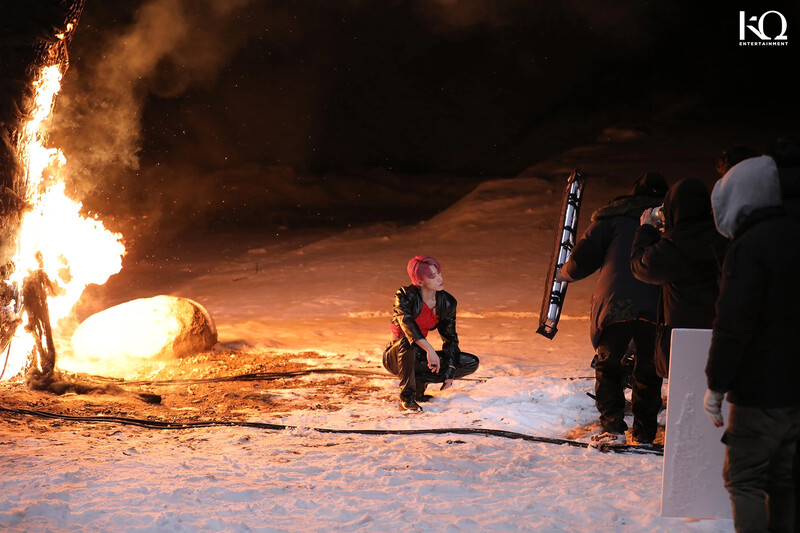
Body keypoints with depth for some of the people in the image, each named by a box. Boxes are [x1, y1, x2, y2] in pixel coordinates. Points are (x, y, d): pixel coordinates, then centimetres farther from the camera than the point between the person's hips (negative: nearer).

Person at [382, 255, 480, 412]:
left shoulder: (447, 302, -3)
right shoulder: (406, 296, -18)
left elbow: (450, 338, 4)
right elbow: (406, 323, -36)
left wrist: (450, 372, -7)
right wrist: (429, 349, -49)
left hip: (419, 358, 5)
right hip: (395, 357, -5)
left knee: (472, 363, -7)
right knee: (407, 342, -40)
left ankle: (419, 382, -3)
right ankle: (406, 397, -25)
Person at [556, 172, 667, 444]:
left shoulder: (613, 217, 10)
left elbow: (584, 257, 6)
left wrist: (564, 273, 25)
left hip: (614, 305, -2)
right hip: (656, 307, 2)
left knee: (608, 367, 12)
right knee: (648, 371, 16)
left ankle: (613, 427, 0)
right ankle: (644, 434, 16)